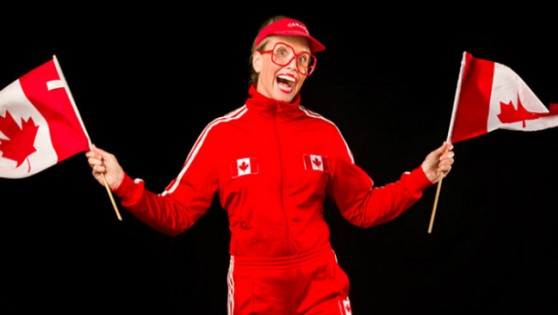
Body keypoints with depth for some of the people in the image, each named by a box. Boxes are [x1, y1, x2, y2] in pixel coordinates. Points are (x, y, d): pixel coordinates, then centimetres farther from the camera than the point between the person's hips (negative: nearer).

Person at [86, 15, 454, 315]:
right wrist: (124, 185, -17)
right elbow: (176, 215, -2)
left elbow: (363, 208, 9)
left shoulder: (325, 132, 3)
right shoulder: (221, 133, -3)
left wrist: (422, 177, -1)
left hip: (321, 285, 1)